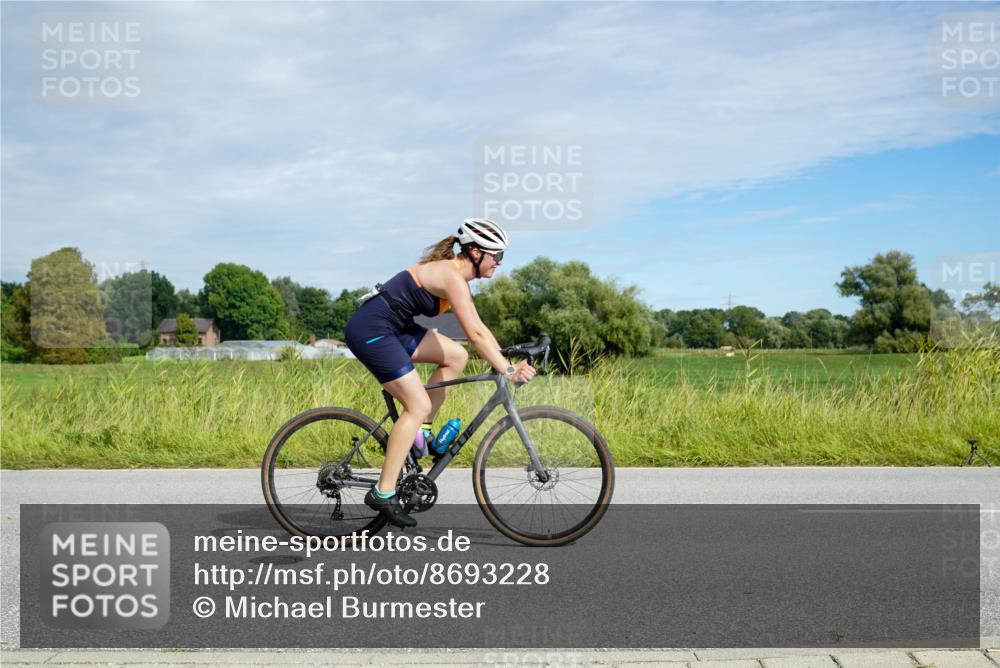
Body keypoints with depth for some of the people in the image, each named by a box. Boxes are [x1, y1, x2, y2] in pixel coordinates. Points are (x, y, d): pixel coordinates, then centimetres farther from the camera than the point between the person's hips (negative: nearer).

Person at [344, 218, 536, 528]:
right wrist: (508, 371, -20)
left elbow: (478, 328, 14)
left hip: (390, 329, 10)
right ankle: (383, 493, -7)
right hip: (370, 331, -10)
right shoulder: (452, 276, -18)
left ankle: (420, 430, 12)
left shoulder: (455, 274, 12)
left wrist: (508, 362, 7)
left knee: (457, 357, 9)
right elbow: (475, 334, -24)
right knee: (419, 405, -11)